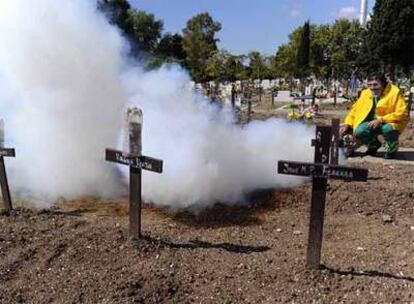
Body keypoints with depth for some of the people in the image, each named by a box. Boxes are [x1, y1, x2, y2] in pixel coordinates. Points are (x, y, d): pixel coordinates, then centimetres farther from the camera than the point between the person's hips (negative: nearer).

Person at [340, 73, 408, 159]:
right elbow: (355, 109, 11)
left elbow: (402, 113, -15)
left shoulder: (394, 92, -9)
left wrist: (381, 120, -24)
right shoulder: (365, 93, 6)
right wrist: (347, 124, -5)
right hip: (373, 123, 4)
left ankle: (392, 149, -3)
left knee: (388, 129, -39)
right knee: (359, 132, -26)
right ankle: (374, 145, 10)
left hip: (391, 122, -4)